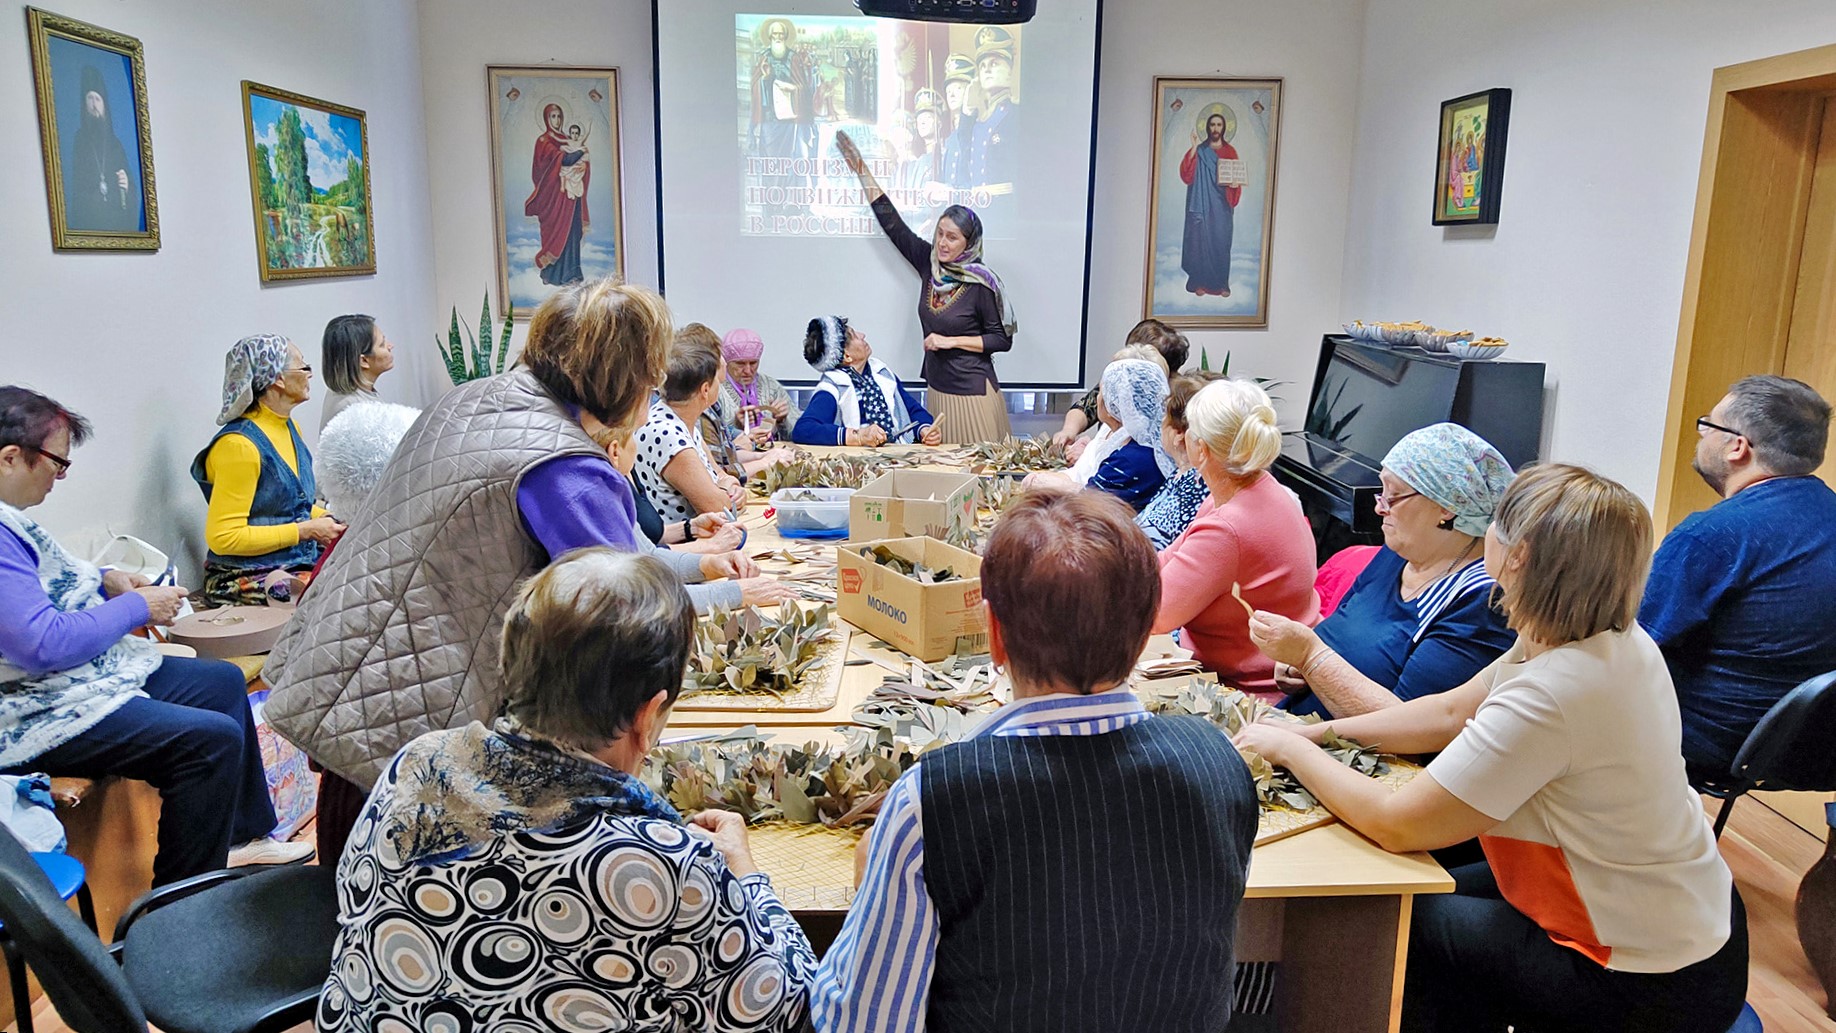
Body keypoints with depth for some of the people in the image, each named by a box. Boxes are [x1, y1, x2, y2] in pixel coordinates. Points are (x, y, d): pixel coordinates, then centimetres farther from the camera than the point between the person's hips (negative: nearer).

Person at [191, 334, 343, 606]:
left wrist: (330, 520, 6)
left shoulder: (290, 428, 13)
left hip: (301, 564, 9)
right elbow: (223, 538, -18)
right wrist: (306, 531, -16)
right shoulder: (239, 444, -15)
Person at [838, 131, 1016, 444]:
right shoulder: (930, 263, 4)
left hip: (972, 394, -6)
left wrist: (952, 340, -14)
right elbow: (892, 222, 11)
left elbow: (1002, 339, -7)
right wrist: (861, 170, 13)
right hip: (937, 388, 6)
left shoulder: (981, 283, -11)